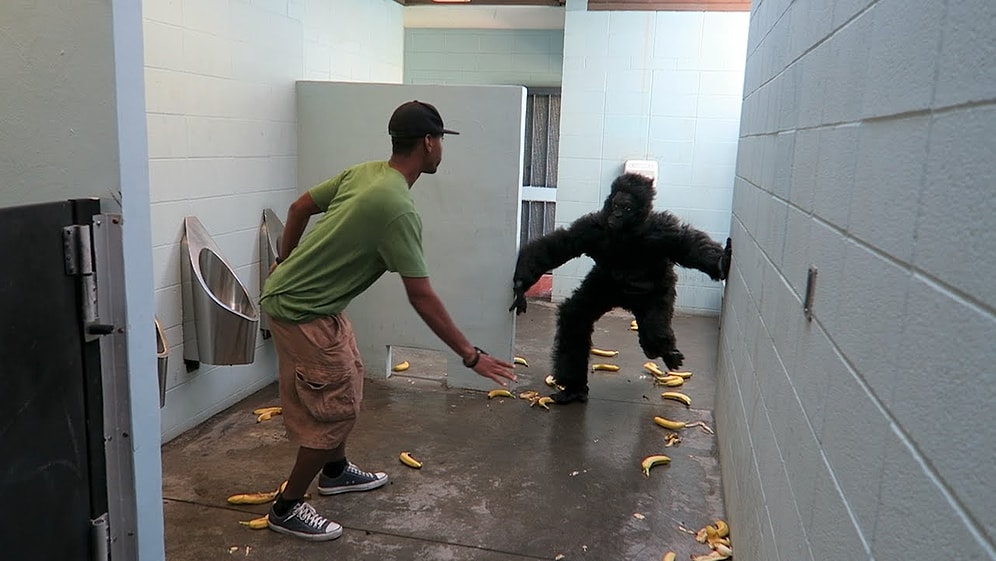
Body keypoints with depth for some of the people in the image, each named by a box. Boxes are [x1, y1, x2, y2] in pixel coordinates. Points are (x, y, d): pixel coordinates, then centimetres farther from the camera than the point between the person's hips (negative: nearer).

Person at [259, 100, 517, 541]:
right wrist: (470, 355, -18)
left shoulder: (363, 172, 0)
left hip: (298, 292, 9)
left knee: (348, 381, 20)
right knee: (337, 408, -1)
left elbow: (299, 208, 11)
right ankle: (287, 508, 14)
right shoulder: (398, 209, -26)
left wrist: (285, 262, 25)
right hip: (301, 312, -9)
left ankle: (336, 471, 39)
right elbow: (421, 297, -25)